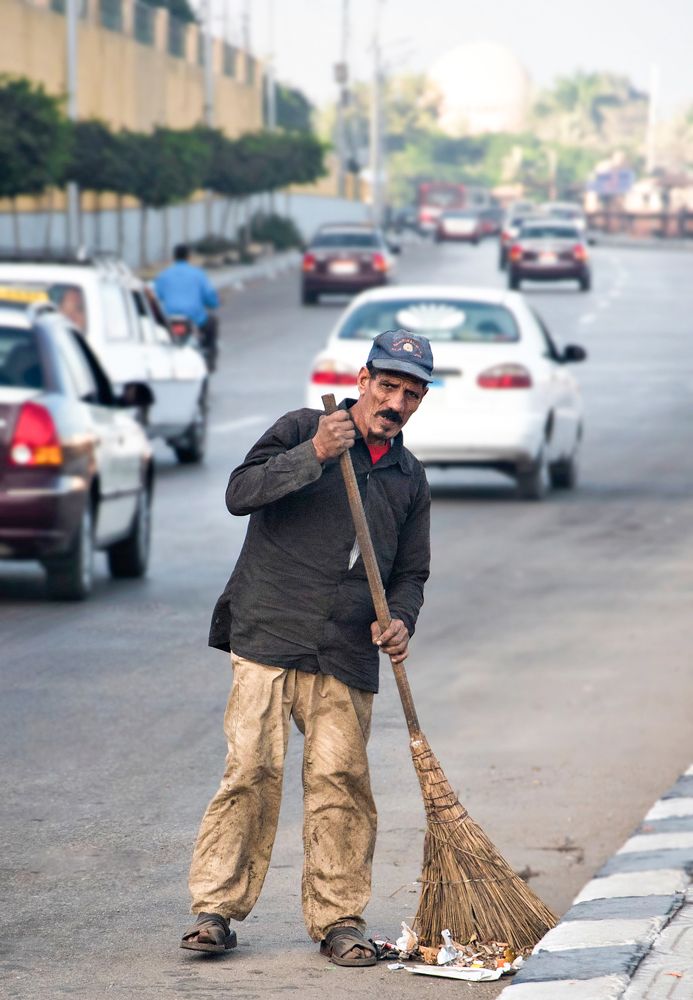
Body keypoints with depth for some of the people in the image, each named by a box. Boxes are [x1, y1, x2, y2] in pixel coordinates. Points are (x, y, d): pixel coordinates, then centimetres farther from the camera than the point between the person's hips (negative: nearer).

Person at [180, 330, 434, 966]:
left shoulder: (410, 479, 18)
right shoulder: (303, 431, 4)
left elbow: (410, 572, 21)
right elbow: (240, 493, -9)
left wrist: (400, 621, 0)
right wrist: (313, 455, -21)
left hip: (347, 656, 4)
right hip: (269, 636, -3)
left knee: (341, 778, -4)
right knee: (253, 768, -10)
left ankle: (339, 919, 5)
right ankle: (217, 908, -3)